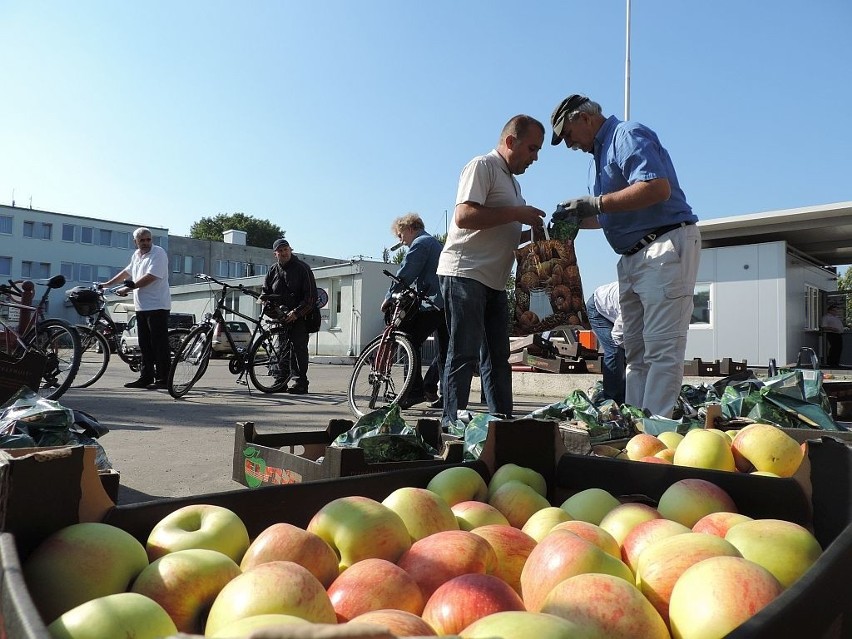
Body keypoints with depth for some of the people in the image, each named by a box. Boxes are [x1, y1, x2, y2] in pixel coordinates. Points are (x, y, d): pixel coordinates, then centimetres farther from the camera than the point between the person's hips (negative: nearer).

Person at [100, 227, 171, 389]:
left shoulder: (158, 253, -8)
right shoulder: (136, 255, 19)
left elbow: (150, 277, -18)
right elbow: (127, 272, 34)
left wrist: (127, 289, -15)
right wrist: (107, 284, 34)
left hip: (157, 306, -9)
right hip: (141, 307, 9)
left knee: (159, 345, -7)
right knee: (145, 346, 11)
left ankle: (163, 379, -4)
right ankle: (146, 377, 18)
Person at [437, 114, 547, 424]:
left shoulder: (512, 181, 25)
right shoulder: (483, 166, -4)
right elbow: (464, 216, -18)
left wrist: (532, 232, 12)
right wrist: (516, 213, -14)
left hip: (494, 281, 9)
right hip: (465, 274, -9)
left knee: (497, 356, 10)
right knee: (464, 354, -9)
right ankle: (453, 425, -4)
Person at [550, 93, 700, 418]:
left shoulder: (627, 135, -7)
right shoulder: (603, 151, 22)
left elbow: (658, 187, -23)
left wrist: (596, 203, -20)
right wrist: (575, 220, 11)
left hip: (666, 246, -10)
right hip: (633, 256, 11)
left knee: (661, 348, -12)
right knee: (636, 351, 9)